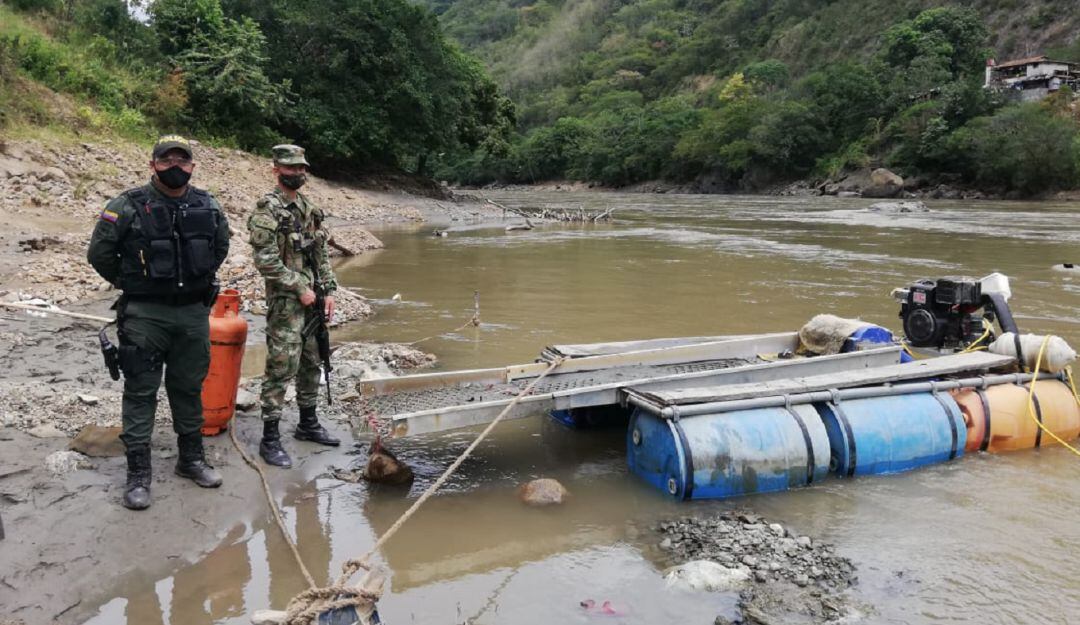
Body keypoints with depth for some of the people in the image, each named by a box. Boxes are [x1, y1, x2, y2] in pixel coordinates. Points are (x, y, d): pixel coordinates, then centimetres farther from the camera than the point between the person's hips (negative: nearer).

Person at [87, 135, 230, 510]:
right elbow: (99, 254, -2)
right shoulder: (127, 207, -9)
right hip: (144, 315, -4)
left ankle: (191, 459, 27)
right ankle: (138, 473, 11)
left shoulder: (208, 207, 3)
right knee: (140, 392, 2)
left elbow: (220, 247, 20)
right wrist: (131, 284, 4)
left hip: (194, 313, 4)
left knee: (189, 389, 14)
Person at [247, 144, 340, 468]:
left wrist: (329, 290, 8)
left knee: (311, 364, 15)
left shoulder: (310, 209, 13)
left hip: (312, 300, 8)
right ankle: (270, 439, 3)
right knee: (281, 369, -6)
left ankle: (308, 424, 30)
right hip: (285, 302, -8)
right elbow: (266, 261, -17)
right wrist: (299, 289, -16)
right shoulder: (267, 209, -11)